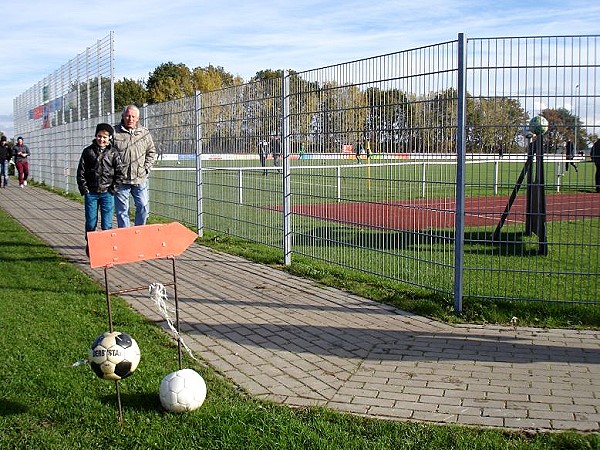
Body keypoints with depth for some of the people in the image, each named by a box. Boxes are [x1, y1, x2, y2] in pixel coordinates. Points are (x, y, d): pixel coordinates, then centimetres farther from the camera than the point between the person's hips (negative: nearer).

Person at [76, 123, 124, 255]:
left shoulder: (113, 153, 2)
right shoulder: (88, 151, 3)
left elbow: (119, 173, 4)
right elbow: (81, 172, 4)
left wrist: (113, 189, -4)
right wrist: (84, 189, -3)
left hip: (107, 193, -1)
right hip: (91, 193, 1)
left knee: (107, 224, 1)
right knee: (90, 223, 6)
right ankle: (90, 246, 20)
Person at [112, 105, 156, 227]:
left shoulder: (145, 133, 8)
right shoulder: (114, 132, -2)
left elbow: (151, 152, 17)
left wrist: (146, 168, 6)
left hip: (140, 180, 3)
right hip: (121, 180, -2)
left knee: (143, 207, 4)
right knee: (122, 210, 4)